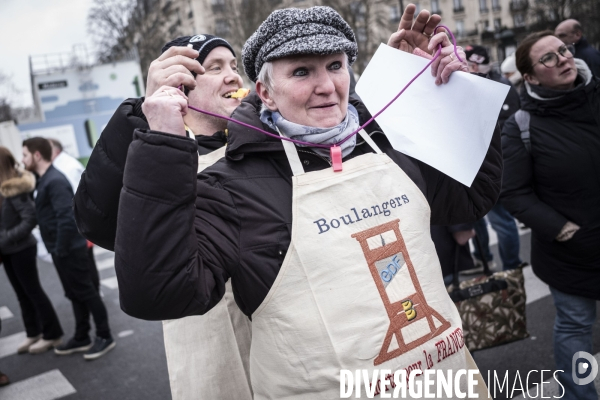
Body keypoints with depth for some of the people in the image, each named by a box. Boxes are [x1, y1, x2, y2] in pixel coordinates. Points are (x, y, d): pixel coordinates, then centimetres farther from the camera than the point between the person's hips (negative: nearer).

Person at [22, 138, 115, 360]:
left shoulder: (55, 181, -20)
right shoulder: (45, 180, 12)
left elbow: (67, 218, -26)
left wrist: (61, 250, -20)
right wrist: (57, 250, 11)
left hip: (70, 250, -9)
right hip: (62, 250, 9)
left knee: (86, 293, 1)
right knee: (75, 295, 16)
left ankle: (104, 337, 13)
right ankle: (81, 338, 28)